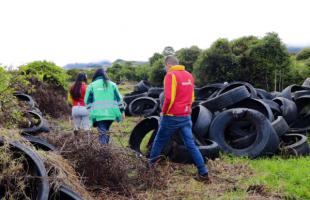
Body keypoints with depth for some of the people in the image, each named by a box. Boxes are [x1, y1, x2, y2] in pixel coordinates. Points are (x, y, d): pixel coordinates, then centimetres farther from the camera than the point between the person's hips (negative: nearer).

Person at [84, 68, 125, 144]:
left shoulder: (91, 85, 7)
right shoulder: (112, 84, 12)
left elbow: (87, 101, 6)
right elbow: (119, 99, 11)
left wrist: (90, 112, 14)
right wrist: (122, 111, 15)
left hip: (98, 114, -3)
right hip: (111, 113, 3)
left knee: (102, 132, -5)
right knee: (106, 131, 20)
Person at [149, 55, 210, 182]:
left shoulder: (171, 75, -12)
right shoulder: (189, 75, 10)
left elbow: (169, 98, -20)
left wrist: (164, 112, -5)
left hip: (172, 117, -6)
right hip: (186, 116, 6)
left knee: (159, 142, 12)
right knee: (191, 145, 7)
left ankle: (150, 167, 25)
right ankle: (203, 173, 5)